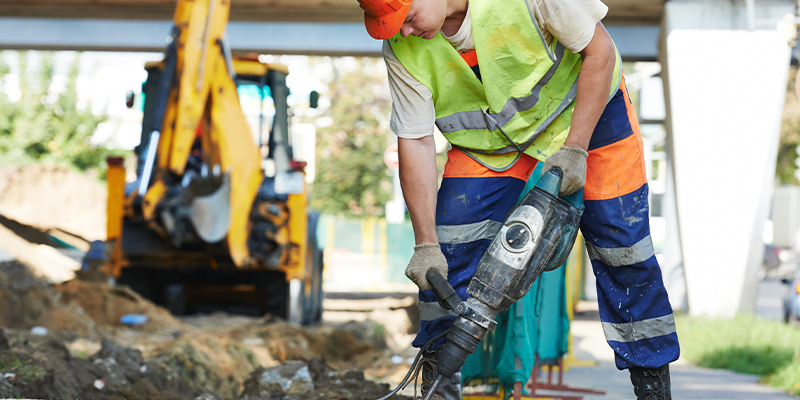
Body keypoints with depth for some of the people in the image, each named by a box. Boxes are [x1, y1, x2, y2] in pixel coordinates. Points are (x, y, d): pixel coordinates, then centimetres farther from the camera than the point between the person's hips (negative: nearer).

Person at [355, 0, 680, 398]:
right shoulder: (402, 49, -23)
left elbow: (599, 50, -24)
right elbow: (414, 142, -17)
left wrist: (575, 149, -26)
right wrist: (425, 245, -20)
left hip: (586, 105, -2)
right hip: (489, 131, 3)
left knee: (620, 241, -6)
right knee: (450, 247, -12)